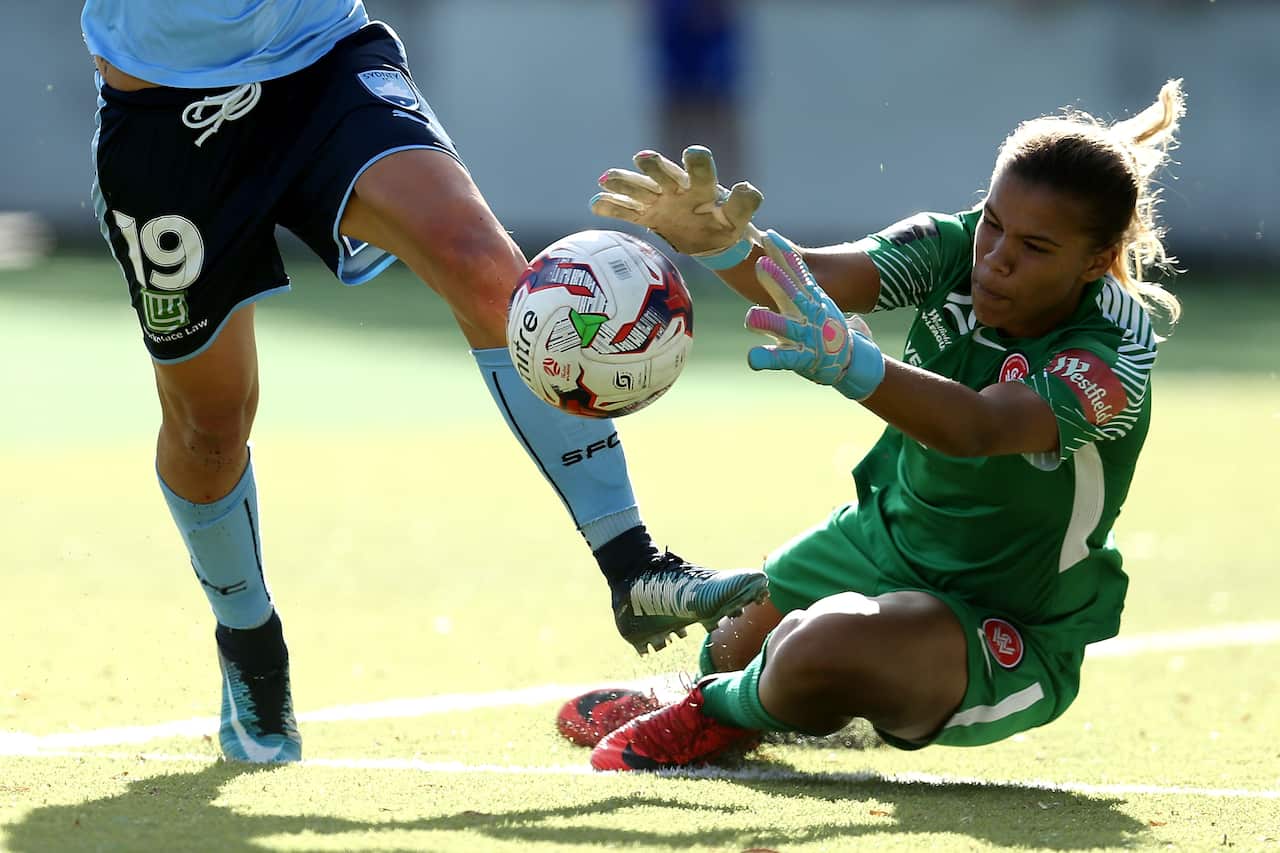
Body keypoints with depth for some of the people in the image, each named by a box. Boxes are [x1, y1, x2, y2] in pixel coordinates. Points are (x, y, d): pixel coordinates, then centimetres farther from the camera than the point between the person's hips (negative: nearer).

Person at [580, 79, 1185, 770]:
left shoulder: (1114, 356, -30)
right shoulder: (954, 247, -15)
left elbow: (979, 428, -48)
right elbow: (823, 275, -31)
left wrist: (850, 364, -67)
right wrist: (721, 245, -54)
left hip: (1011, 638, -6)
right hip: (884, 537, 7)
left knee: (823, 649, -31)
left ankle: (728, 712, 4)